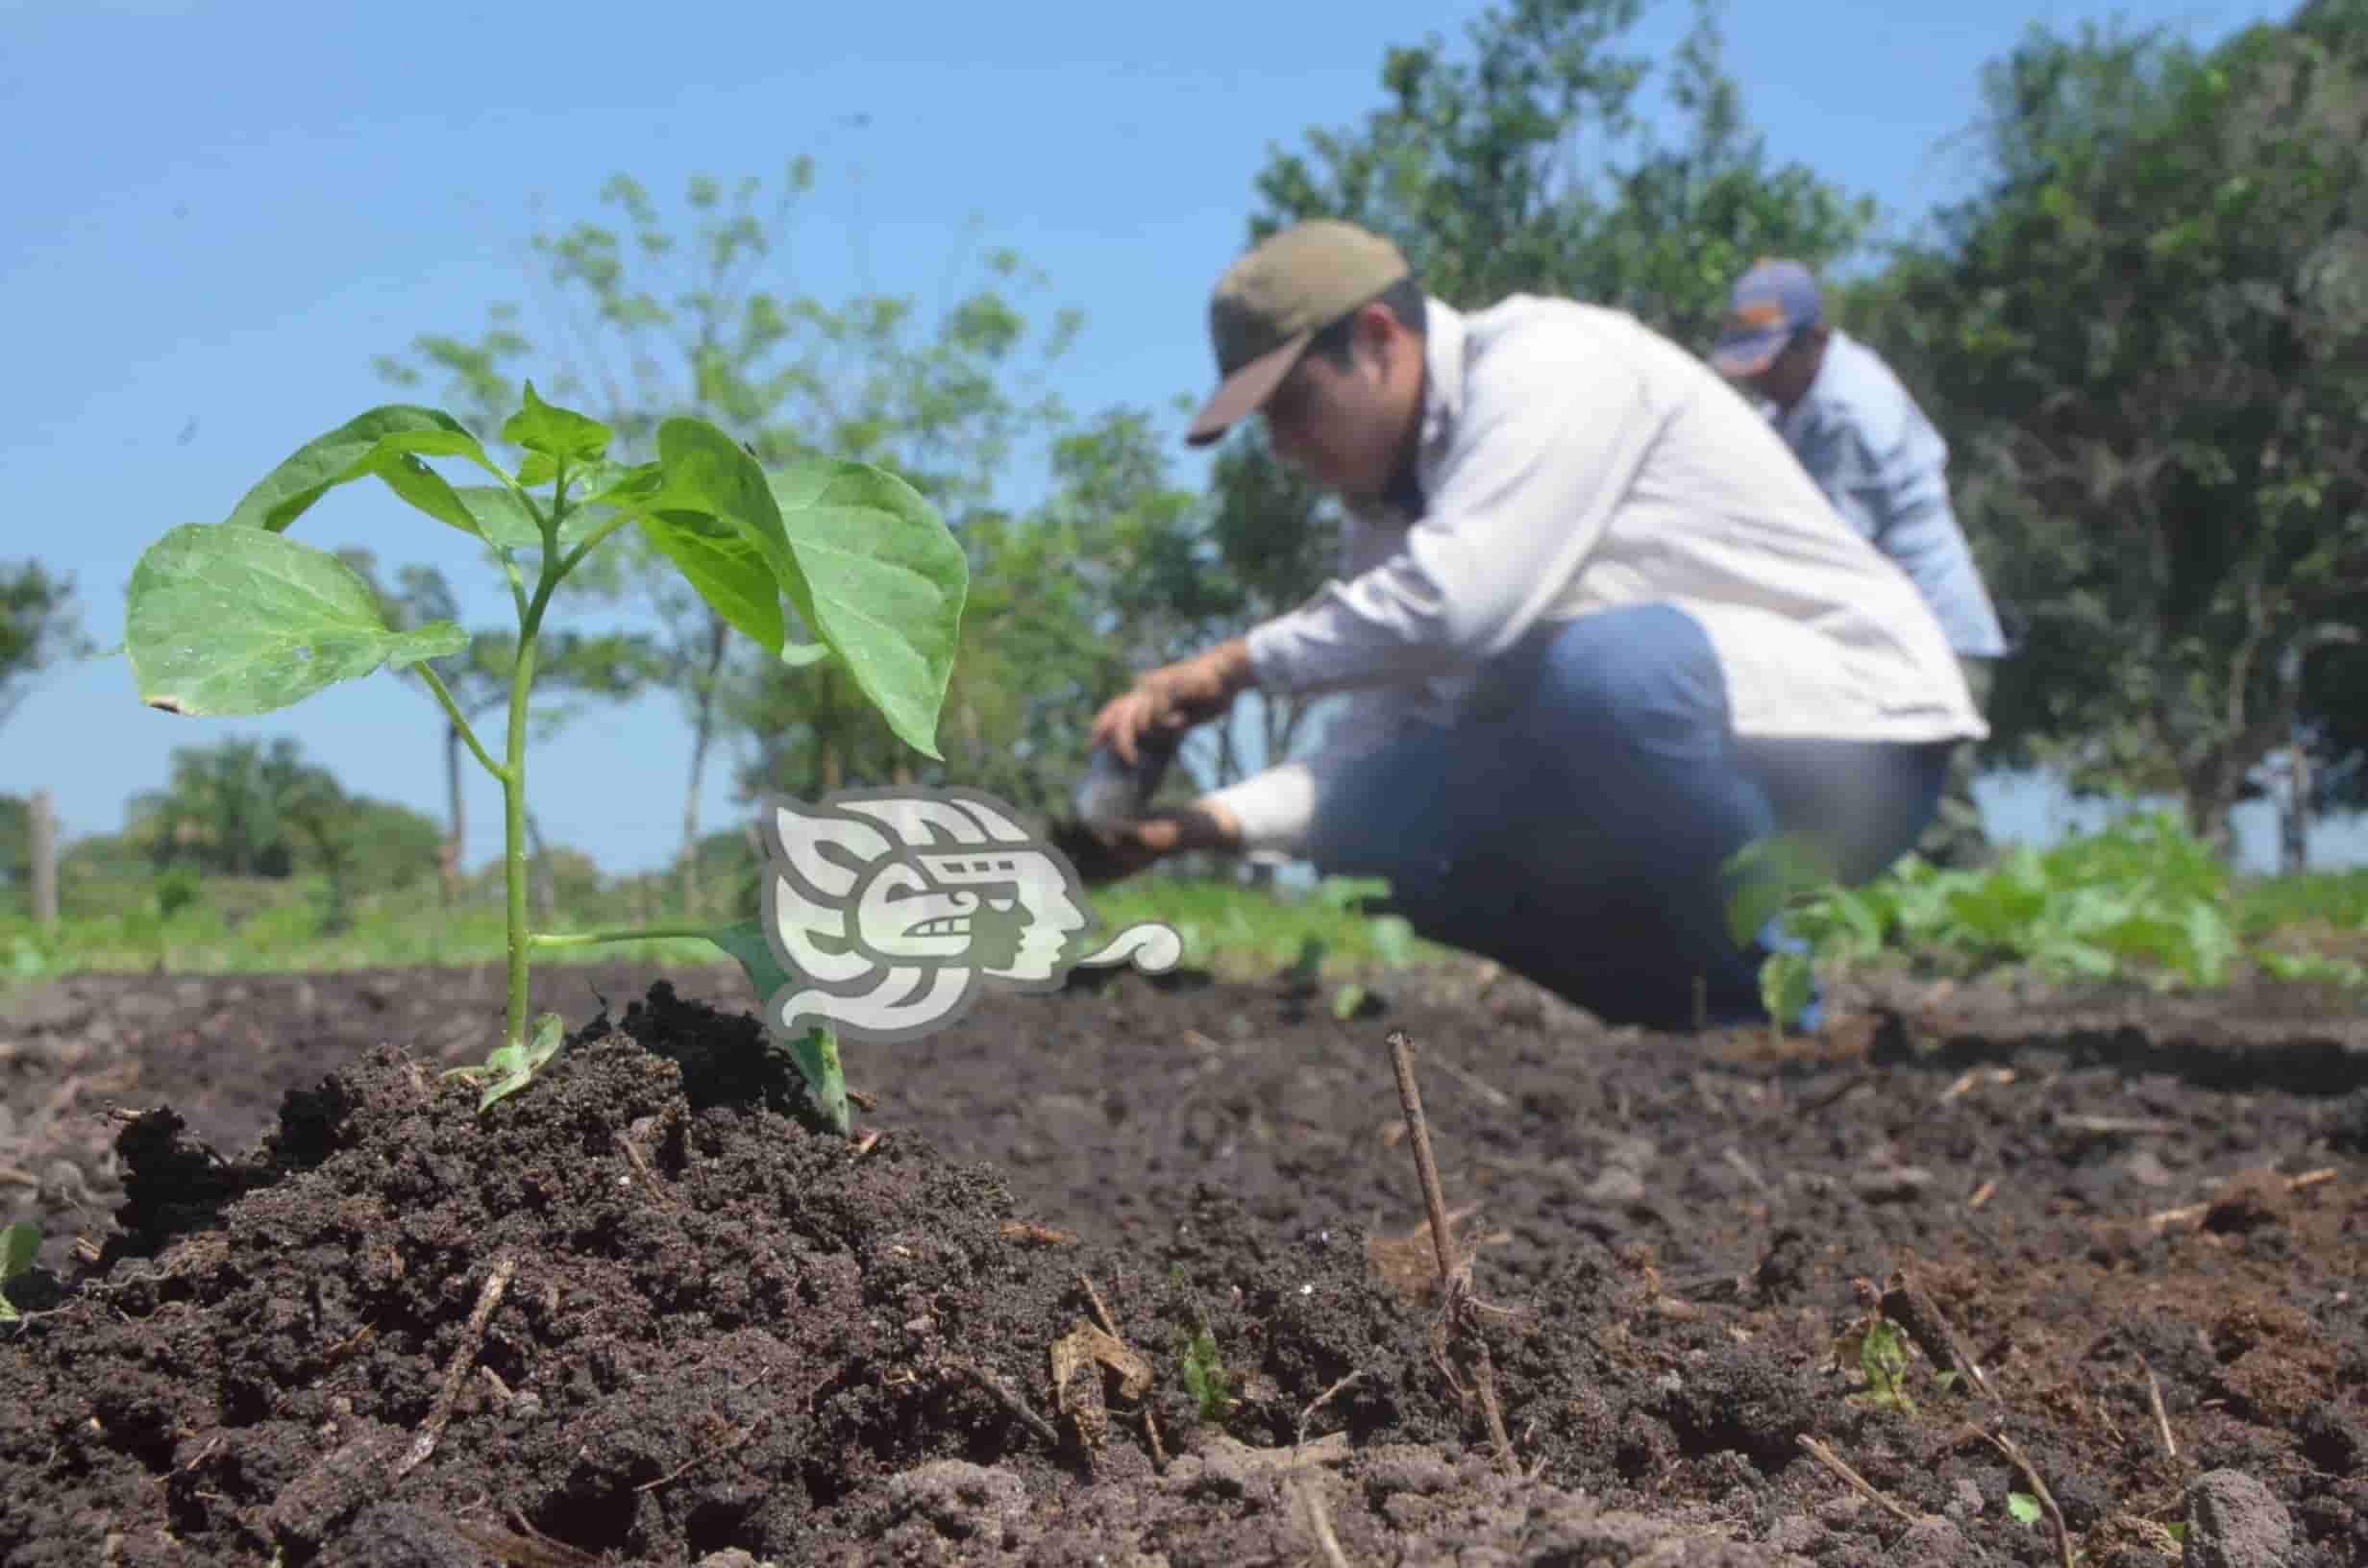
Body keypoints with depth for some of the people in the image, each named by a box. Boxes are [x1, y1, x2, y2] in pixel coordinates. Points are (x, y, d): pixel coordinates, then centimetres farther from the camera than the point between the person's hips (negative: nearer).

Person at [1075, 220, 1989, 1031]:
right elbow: (1387, 732, 4)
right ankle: (1682, 1001, 2)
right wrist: (1215, 820, -11)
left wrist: (1235, 666, -21)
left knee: (1608, 662, -38)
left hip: (1855, 739, -8)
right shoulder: (1389, 500, 9)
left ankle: (1759, 998, -16)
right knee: (1369, 817, -9)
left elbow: (1460, 597, -31)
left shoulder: (1550, 362, -16)